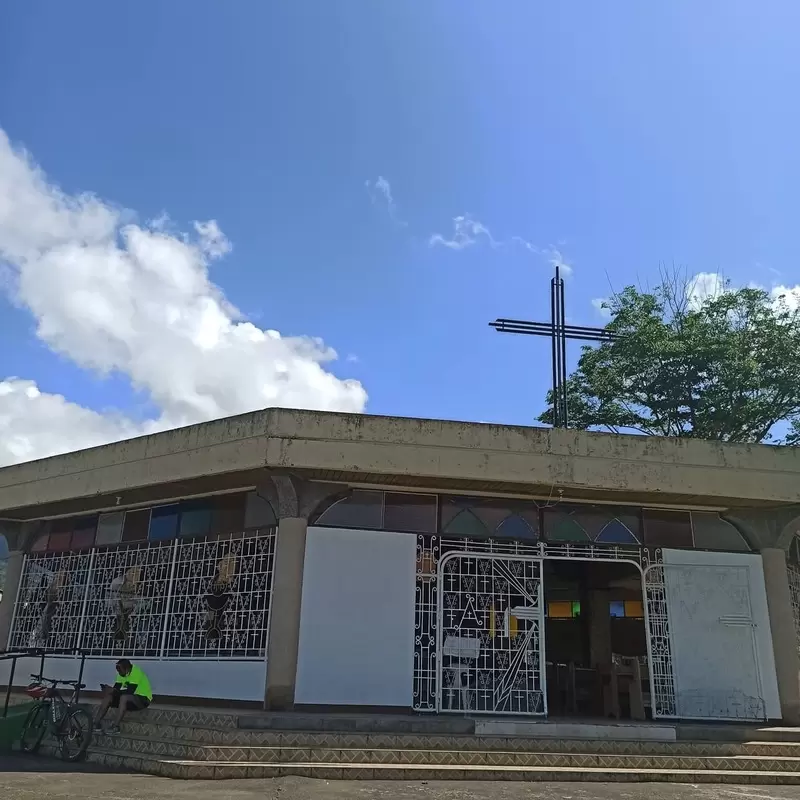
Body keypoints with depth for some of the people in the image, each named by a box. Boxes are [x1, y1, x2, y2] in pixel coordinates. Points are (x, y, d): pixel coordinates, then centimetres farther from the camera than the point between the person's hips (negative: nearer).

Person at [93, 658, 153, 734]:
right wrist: (110, 690, -25)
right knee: (108, 696, -8)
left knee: (124, 697, -35)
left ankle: (116, 727, -32)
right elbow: (116, 688, -5)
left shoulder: (136, 672, -24)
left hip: (143, 699, -9)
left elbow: (131, 691, -31)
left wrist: (114, 691, -31)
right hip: (129, 698, 9)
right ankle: (96, 723, -9)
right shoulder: (122, 674, 1)